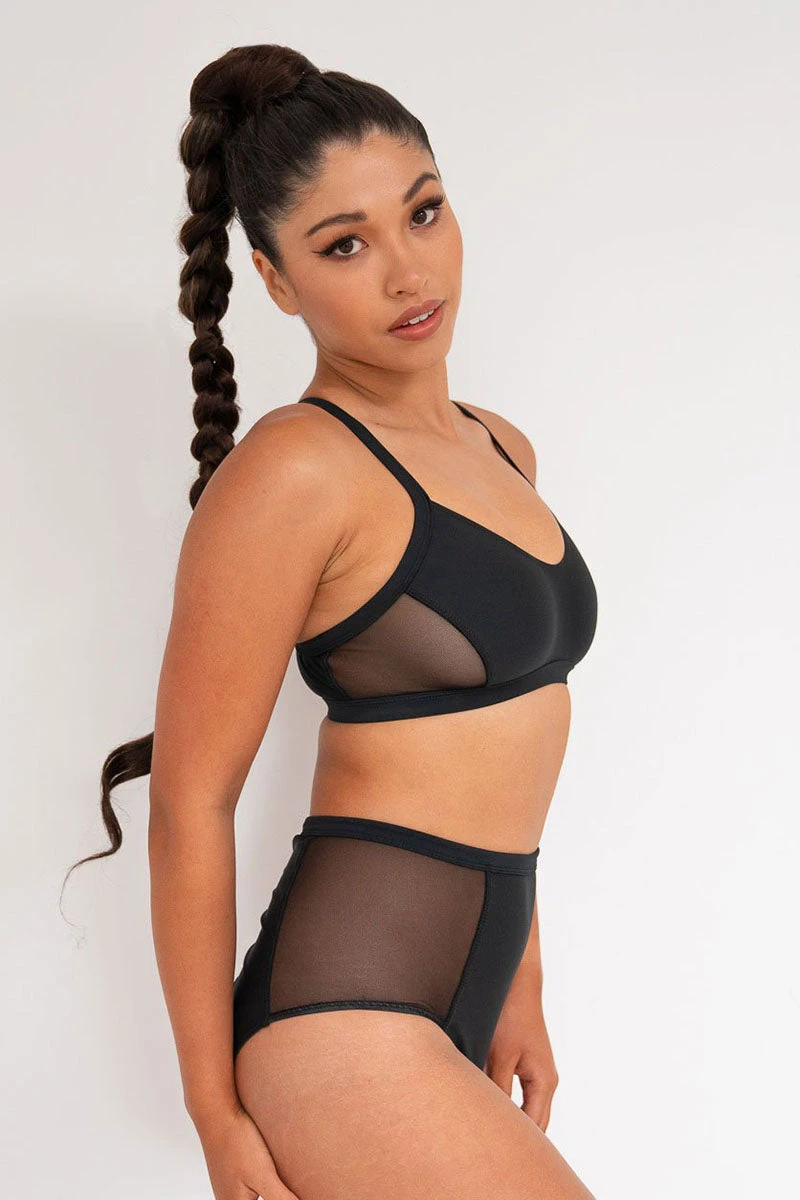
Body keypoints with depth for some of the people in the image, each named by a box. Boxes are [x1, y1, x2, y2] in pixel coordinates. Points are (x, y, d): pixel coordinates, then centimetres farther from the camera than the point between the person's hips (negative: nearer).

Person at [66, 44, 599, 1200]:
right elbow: (190, 805, -12)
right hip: (346, 1028, -8)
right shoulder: (292, 472, -13)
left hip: (455, 1001, 8)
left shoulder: (501, 450, 12)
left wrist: (518, 985, 18)